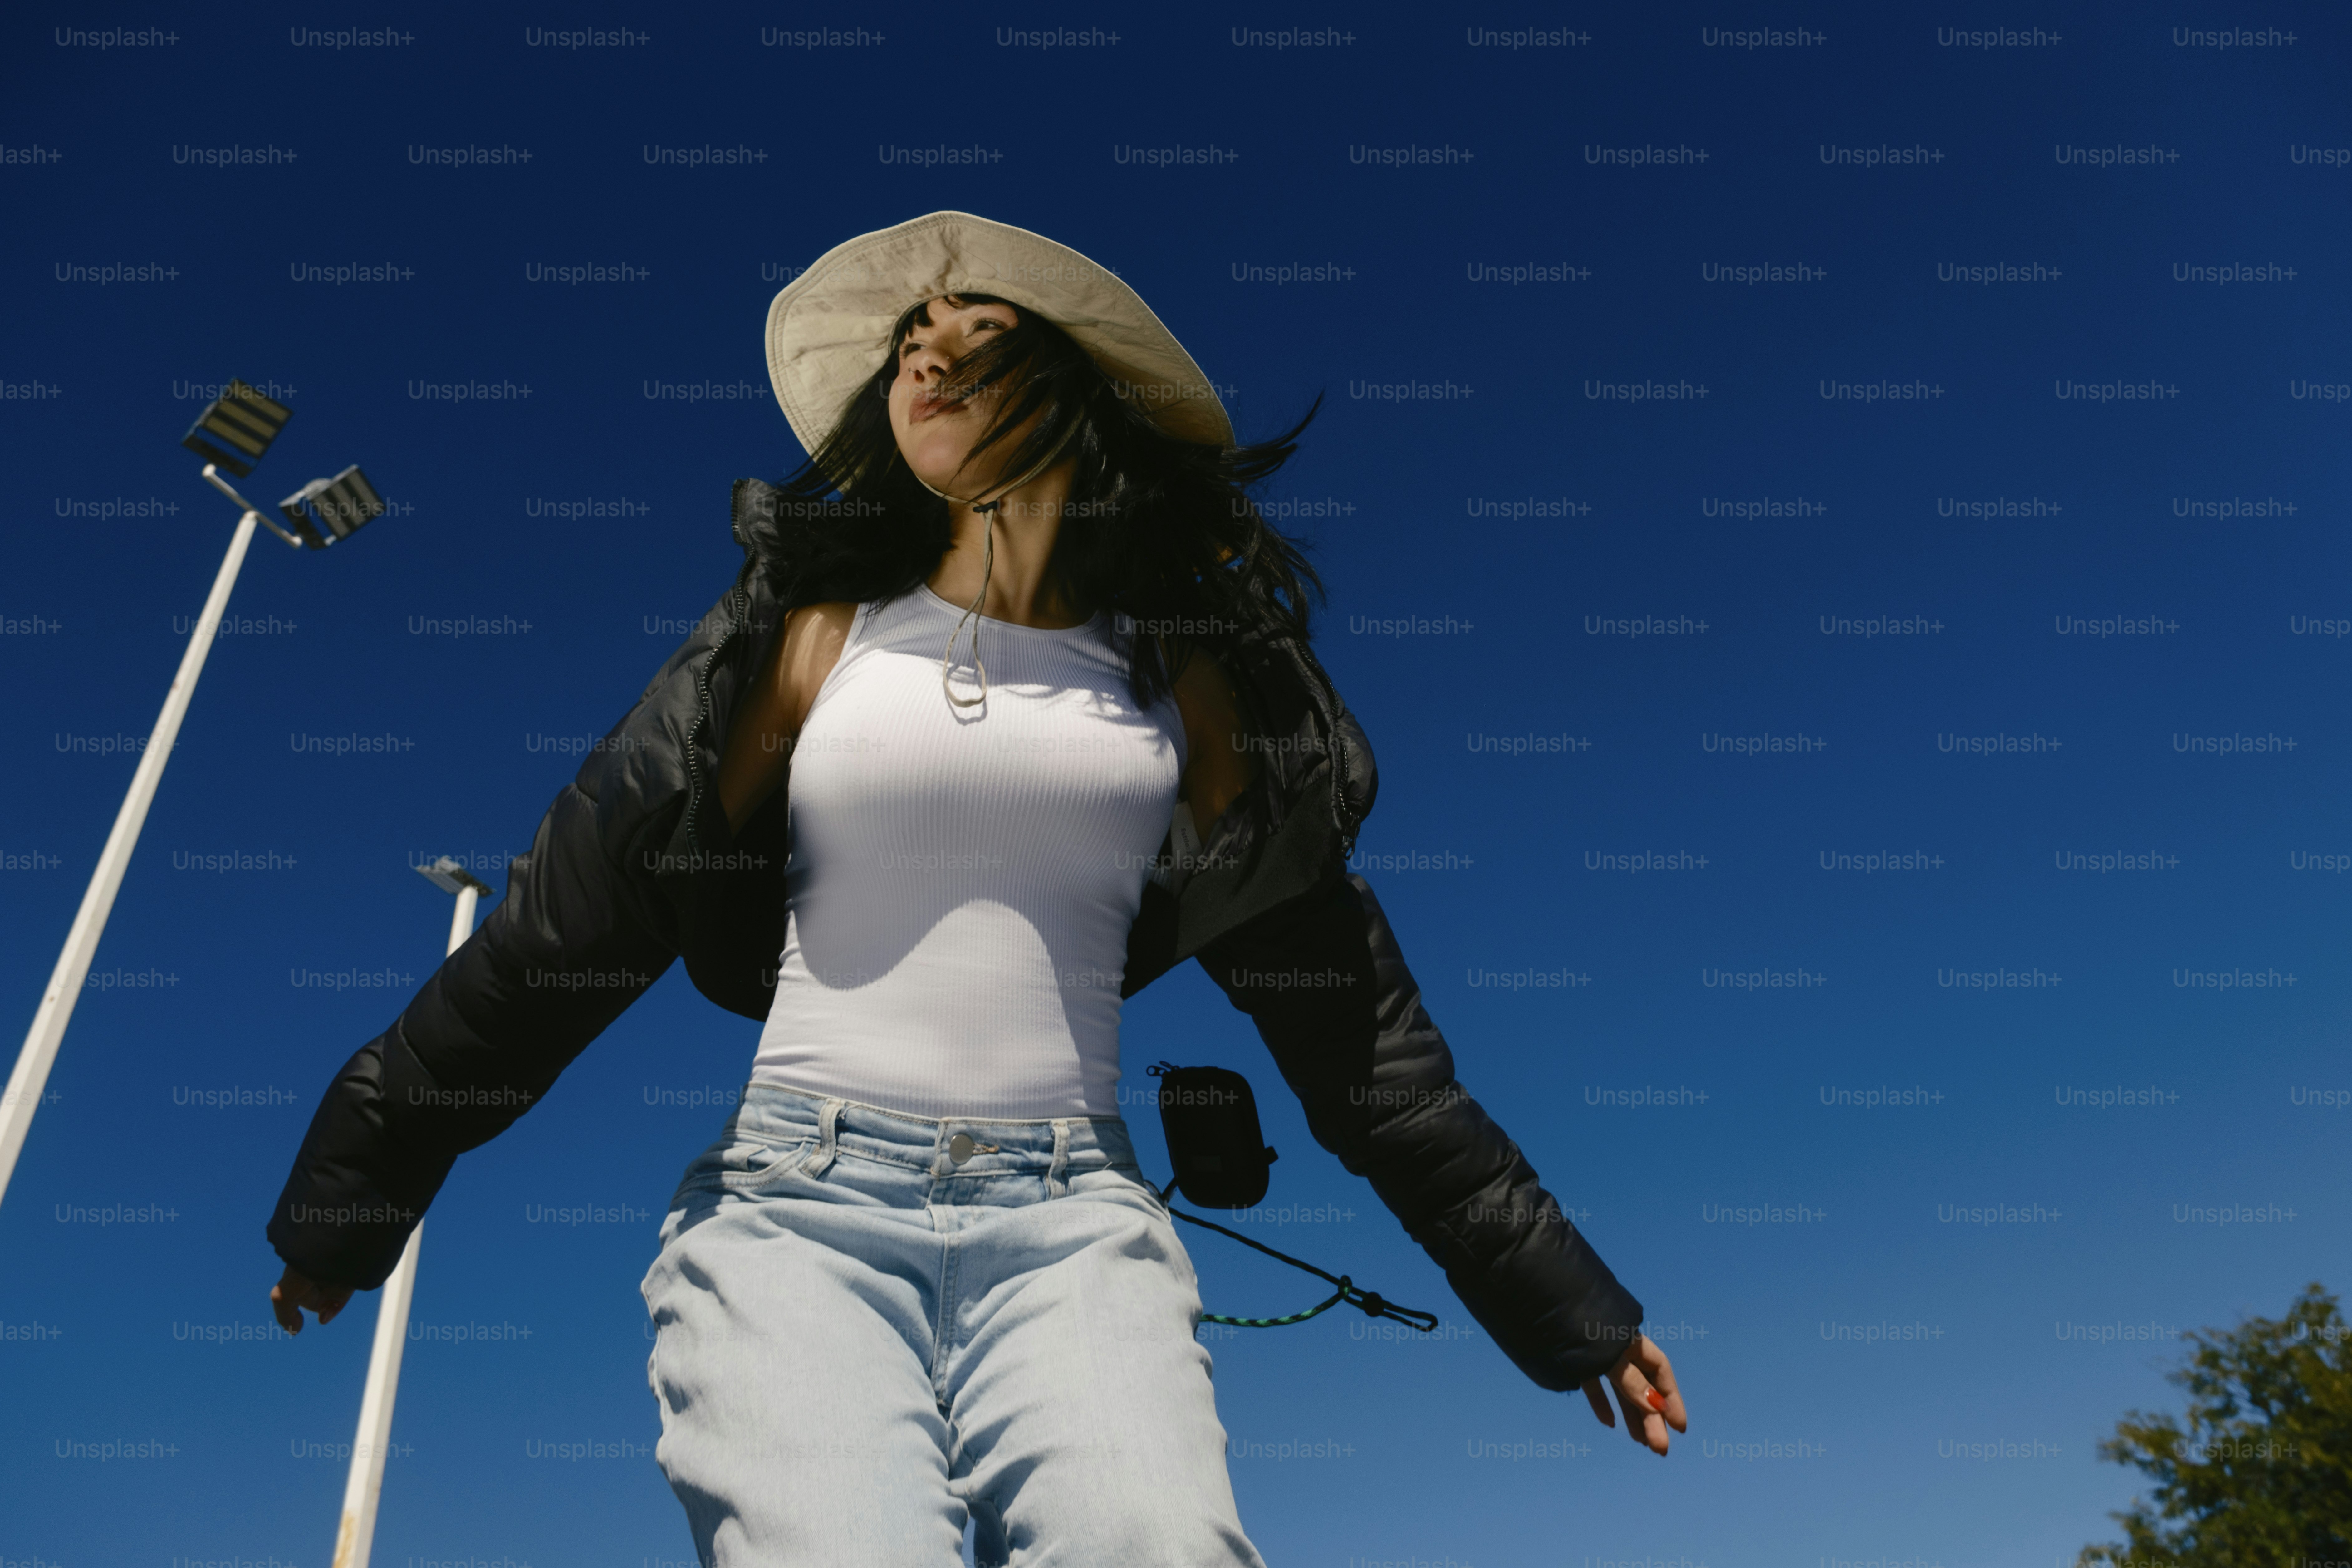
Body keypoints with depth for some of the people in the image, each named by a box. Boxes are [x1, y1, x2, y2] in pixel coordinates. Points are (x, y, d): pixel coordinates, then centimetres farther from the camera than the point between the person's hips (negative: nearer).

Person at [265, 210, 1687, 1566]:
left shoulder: (1190, 684, 11)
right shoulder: (812, 634, 10)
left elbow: (1353, 1022, 13)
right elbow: (561, 934, 12)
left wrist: (1561, 1297, 15)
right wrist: (351, 1196, 17)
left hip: (1075, 1220, 1)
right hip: (799, 1201, 0)